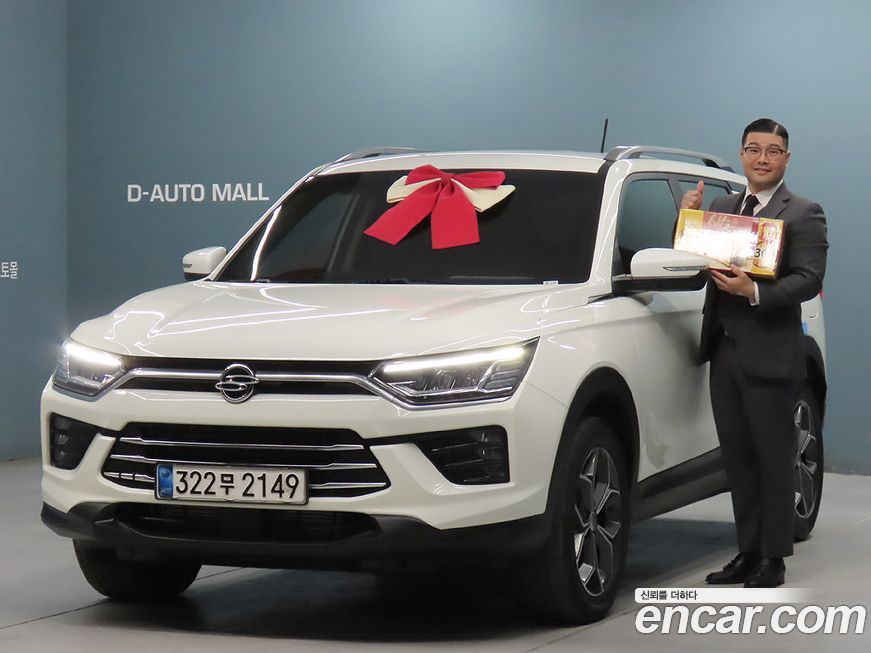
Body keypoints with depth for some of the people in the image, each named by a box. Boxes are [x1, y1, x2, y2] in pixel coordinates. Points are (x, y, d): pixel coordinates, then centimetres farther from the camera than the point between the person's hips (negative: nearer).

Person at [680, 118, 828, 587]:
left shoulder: (803, 214, -3)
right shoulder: (721, 207, 15)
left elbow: (809, 280, -14)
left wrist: (754, 292, -26)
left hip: (770, 355, -6)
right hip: (725, 354, 6)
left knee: (774, 459, 2)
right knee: (737, 458, 11)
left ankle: (773, 558, 11)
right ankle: (748, 553, 21)